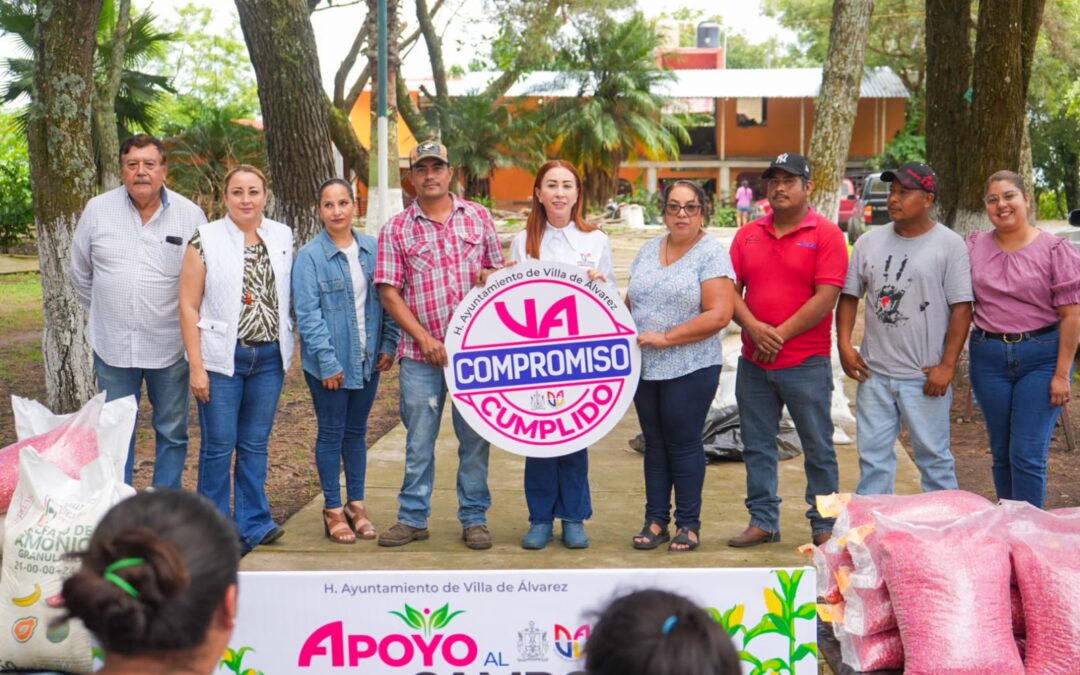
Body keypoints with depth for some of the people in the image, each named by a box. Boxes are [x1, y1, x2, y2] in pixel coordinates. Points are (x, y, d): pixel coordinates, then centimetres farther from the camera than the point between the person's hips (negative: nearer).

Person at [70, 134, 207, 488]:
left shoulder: (190, 215, -4)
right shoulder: (97, 210, 0)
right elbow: (81, 273, 11)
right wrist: (106, 313, 12)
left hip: (169, 346, -1)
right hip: (113, 344, 1)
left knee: (172, 432, 9)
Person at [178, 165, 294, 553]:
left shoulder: (283, 237, 6)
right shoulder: (205, 240, -5)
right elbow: (188, 306, -5)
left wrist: (288, 351, 8)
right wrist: (196, 366, -9)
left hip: (269, 357, 3)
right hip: (222, 358, -3)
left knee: (256, 444, 11)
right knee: (219, 446, 2)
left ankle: (253, 524, 20)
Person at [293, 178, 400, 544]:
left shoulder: (372, 249, 4)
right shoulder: (309, 256, -9)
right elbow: (308, 314, -12)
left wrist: (388, 345, 0)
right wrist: (328, 362, -16)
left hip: (367, 360, 4)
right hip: (329, 363, -4)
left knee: (357, 431, 14)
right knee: (332, 433, 5)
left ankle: (356, 504, 24)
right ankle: (333, 509, 16)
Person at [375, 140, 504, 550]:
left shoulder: (478, 217, 8)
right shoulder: (396, 230, 3)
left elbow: (499, 270, 16)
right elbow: (388, 292, 0)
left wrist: (490, 276, -10)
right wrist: (424, 338, -9)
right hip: (421, 353, -1)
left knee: (475, 438, 6)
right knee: (419, 440, 5)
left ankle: (474, 518, 17)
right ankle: (413, 518, 17)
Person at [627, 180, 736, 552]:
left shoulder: (712, 254, -8)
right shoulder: (649, 250, 12)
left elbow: (719, 315, -16)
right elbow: (631, 301, 18)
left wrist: (665, 337, -17)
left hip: (690, 368, -5)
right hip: (644, 367, 6)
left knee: (683, 443, 1)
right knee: (654, 442, 11)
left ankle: (688, 524, 13)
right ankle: (655, 520, 20)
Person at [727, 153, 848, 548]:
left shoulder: (826, 234, -4)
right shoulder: (748, 235, 11)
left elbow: (826, 297, -12)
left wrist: (780, 335, -13)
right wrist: (754, 328, -12)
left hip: (806, 363, -5)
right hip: (753, 363, 5)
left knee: (818, 448, 4)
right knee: (757, 447, 10)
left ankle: (824, 526, 13)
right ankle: (763, 521, 20)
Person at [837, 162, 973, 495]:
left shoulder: (950, 245, -4)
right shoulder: (869, 242, 7)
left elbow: (961, 307, -7)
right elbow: (849, 296, 12)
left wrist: (947, 366, -12)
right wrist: (844, 344, -2)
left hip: (925, 377, -4)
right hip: (874, 374, 4)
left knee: (934, 456, 6)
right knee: (873, 456, 10)